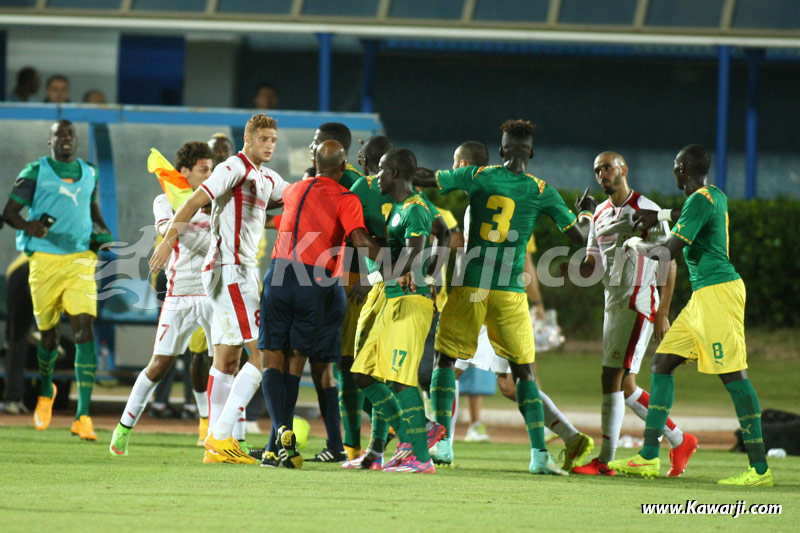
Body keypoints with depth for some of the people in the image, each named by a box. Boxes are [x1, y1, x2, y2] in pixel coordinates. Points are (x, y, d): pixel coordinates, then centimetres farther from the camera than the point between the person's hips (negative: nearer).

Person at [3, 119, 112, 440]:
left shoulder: (89, 173, 13)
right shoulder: (35, 172, 0)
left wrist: (102, 232, 11)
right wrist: (27, 225, -25)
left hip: (80, 261, 2)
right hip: (45, 260, -2)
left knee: (85, 330, -15)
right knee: (49, 335, 7)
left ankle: (83, 415, -18)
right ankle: (46, 391, 41)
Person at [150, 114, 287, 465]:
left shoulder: (268, 179, 17)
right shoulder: (235, 168, -9)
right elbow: (195, 201, -15)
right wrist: (168, 241, -21)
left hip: (242, 273, 10)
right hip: (230, 269, -10)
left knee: (227, 359, 9)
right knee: (261, 355, -14)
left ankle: (217, 442, 11)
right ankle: (220, 438, -16)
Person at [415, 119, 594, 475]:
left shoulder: (478, 177, 0)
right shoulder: (541, 191, 1)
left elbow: (423, 178, -2)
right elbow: (578, 235, 5)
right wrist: (586, 211, 27)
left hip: (469, 284, 0)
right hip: (510, 290, 1)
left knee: (445, 358, 13)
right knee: (522, 370, 6)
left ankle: (442, 441, 6)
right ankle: (539, 453, -4)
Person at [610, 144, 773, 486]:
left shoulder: (700, 200, -12)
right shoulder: (716, 197, 15)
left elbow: (669, 252, -14)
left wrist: (636, 243, 3)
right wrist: (660, 216, 45)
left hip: (717, 292, -10)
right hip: (702, 296, 10)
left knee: (732, 374, -12)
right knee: (662, 364, 12)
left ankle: (760, 469, -15)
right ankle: (649, 458, 14)